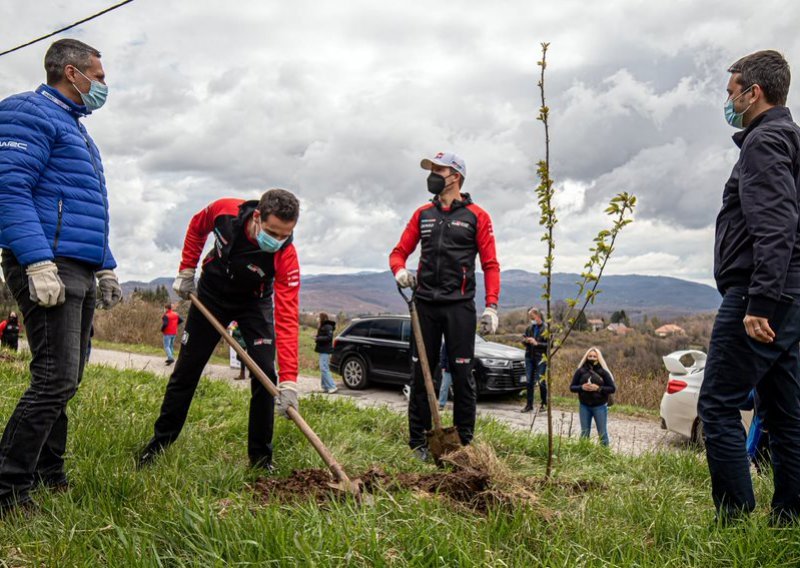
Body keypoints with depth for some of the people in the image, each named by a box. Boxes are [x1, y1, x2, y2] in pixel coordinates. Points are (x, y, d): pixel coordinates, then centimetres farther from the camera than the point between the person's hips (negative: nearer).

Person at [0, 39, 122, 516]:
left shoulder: (77, 131, 26)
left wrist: (106, 268, 23)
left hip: (81, 274, 10)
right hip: (47, 268, -10)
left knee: (64, 380, 11)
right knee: (57, 379, -13)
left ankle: (49, 476, 21)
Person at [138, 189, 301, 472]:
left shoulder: (286, 257, -34)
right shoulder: (226, 210, -30)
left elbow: (287, 318, -39)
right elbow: (197, 227, -3)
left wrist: (288, 381, -44)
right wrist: (186, 271, -4)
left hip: (254, 301, -1)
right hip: (212, 292, 2)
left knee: (265, 373, -14)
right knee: (186, 369, 8)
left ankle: (261, 458, 1)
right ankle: (160, 441, 25)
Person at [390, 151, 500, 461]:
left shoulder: (476, 216, 3)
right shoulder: (423, 214, 14)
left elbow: (490, 264, 0)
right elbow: (399, 252, 15)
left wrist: (491, 306, -10)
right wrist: (400, 270, -9)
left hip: (459, 306, -3)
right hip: (425, 304, 3)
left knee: (462, 374, 0)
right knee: (421, 373, 6)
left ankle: (465, 441, 10)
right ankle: (417, 441, 14)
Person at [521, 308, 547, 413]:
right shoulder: (529, 328, 9)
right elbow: (523, 339, 17)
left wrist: (537, 343, -17)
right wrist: (526, 340, -5)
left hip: (541, 357, -5)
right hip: (529, 357, 5)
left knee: (541, 381, -2)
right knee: (529, 381, 5)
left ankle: (544, 403, 16)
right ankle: (529, 405, 12)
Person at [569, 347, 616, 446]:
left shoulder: (603, 372, -6)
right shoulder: (580, 371, -2)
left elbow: (613, 388, -5)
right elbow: (572, 387, 3)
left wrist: (598, 388, -18)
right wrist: (581, 387, -17)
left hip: (600, 407, -2)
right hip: (584, 406, 2)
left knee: (602, 433, 5)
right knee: (584, 433, 10)